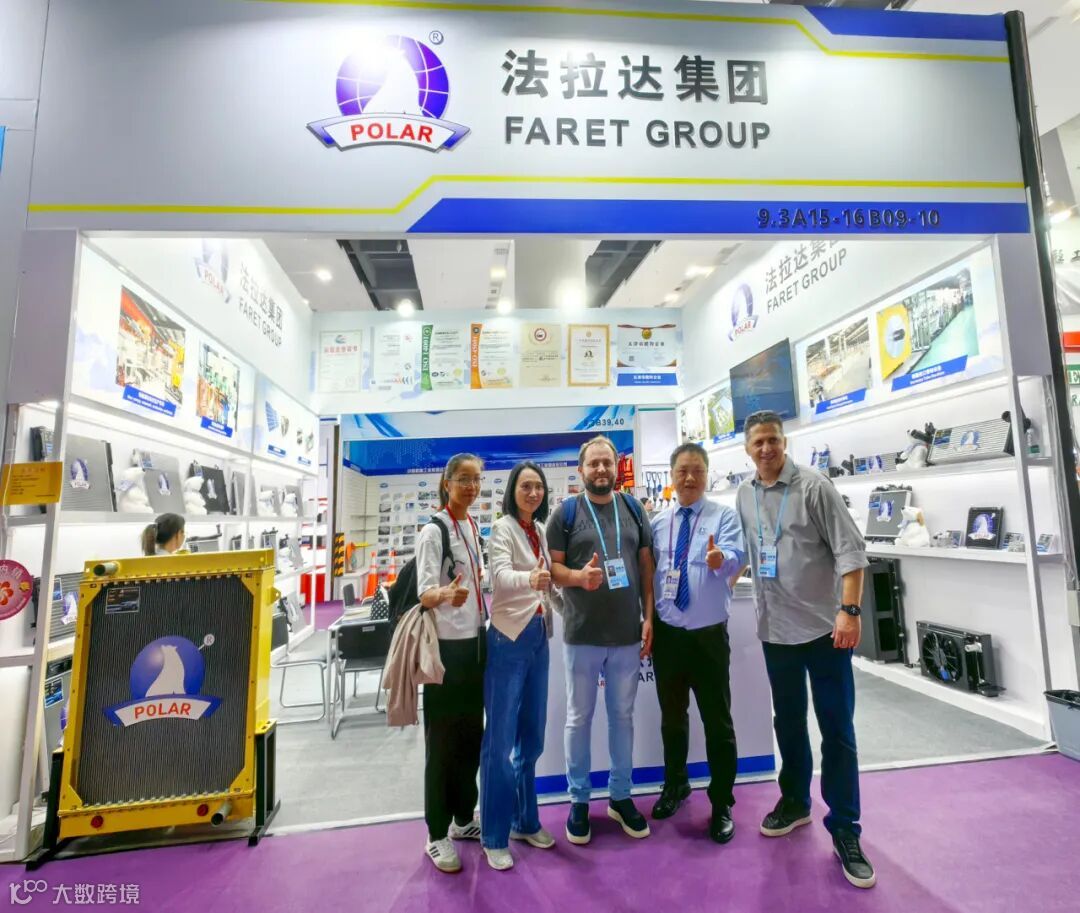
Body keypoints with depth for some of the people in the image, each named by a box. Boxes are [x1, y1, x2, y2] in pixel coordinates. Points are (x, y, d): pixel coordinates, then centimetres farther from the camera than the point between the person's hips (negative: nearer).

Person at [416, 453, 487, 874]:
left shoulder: (475, 528, 8)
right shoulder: (433, 531, -15)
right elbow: (424, 594, -22)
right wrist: (446, 595, -40)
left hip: (475, 642, 8)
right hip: (445, 647, -7)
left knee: (472, 733, 17)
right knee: (442, 740, 4)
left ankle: (463, 819, 35)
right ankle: (437, 835, 21)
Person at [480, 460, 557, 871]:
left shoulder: (541, 530, 10)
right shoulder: (502, 528, -11)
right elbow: (500, 576, -28)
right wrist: (529, 579, -46)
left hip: (538, 637, 7)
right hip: (508, 638, -7)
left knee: (532, 736, 16)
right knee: (501, 739, 1)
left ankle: (525, 820, 32)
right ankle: (495, 836, 16)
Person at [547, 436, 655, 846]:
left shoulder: (633, 508, 5)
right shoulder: (565, 512, -3)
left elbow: (646, 565, 7)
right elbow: (553, 567, -3)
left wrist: (649, 618, 2)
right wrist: (580, 576, -24)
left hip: (628, 633, 3)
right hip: (582, 634, -2)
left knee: (622, 715, 16)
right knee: (579, 718, 11)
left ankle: (621, 796, 33)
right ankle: (579, 799, 28)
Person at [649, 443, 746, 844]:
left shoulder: (724, 515, -5)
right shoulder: (658, 523, 5)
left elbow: (736, 558, -23)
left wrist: (720, 558, -46)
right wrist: (648, 621, 4)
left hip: (708, 635, -3)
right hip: (666, 633, 4)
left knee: (717, 720, 8)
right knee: (671, 715, 20)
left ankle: (722, 804, 28)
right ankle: (675, 784, 43)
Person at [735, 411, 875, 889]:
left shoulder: (814, 486, -11)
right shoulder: (744, 495, 4)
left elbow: (850, 549, -14)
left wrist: (850, 610, -20)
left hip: (824, 626, -4)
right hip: (775, 629, 5)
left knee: (837, 729, 5)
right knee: (788, 722, 18)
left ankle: (844, 827, 21)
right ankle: (795, 801, 38)